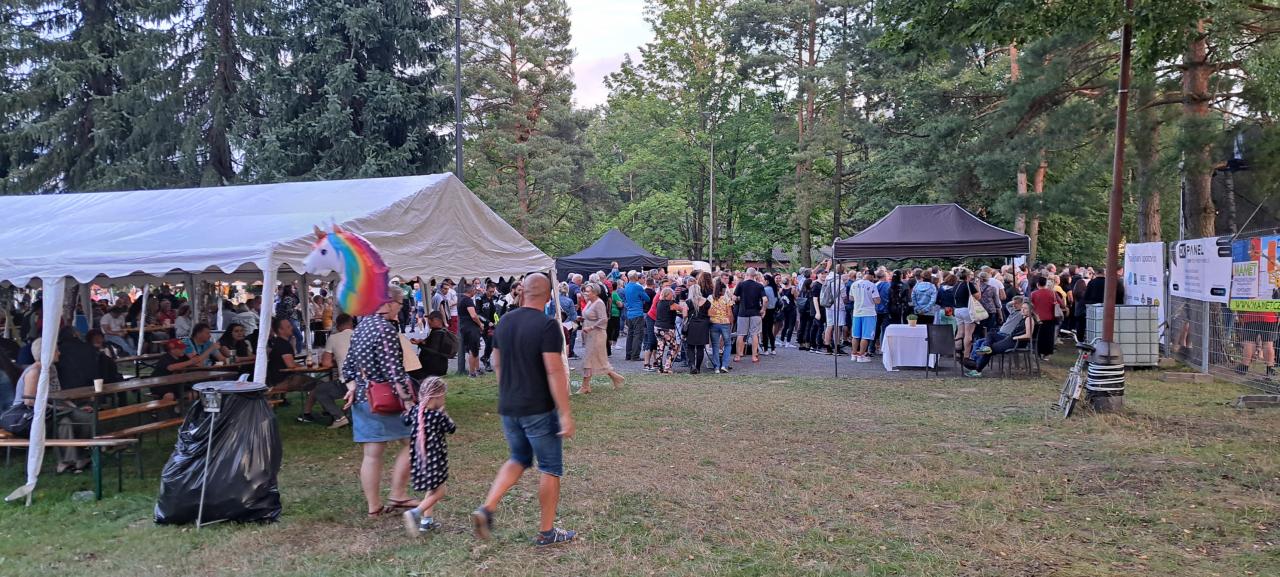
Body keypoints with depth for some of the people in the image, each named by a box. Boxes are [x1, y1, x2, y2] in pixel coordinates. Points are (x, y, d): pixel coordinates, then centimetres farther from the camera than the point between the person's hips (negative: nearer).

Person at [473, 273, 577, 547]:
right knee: (550, 468, 8)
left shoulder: (504, 322, 5)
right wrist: (565, 414, -18)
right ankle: (546, 532, 16)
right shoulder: (547, 326, -16)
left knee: (519, 459, 23)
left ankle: (487, 508, 7)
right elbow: (555, 372, -21)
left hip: (508, 408, 7)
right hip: (539, 409, -6)